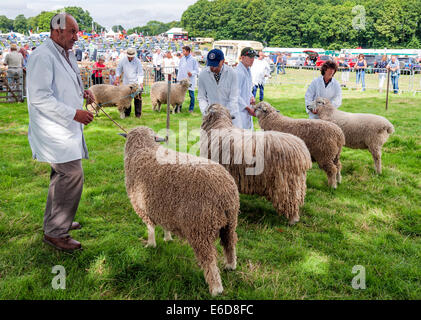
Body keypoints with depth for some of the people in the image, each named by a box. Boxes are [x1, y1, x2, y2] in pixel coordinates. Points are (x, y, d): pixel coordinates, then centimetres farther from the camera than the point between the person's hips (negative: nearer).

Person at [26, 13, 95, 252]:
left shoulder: (67, 54, 15)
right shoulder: (43, 56, -16)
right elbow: (39, 97, -22)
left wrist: (82, 92, 9)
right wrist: (74, 113, -23)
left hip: (66, 127, 10)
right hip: (53, 128, -10)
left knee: (62, 175, 17)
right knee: (73, 175, -13)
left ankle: (55, 222, 33)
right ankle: (55, 232, 0)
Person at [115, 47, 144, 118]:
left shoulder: (138, 61, -7)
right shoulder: (123, 60, 0)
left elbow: (140, 73, -7)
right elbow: (118, 69, 14)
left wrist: (141, 83, -18)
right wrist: (117, 78, 3)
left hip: (136, 83, -2)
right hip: (126, 83, 2)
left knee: (138, 98, -4)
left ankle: (138, 113, 5)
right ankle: (127, 113, 14)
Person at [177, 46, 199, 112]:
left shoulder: (193, 60, -4)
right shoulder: (182, 59, 9)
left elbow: (196, 70, -3)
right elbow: (179, 69, 16)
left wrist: (192, 73, -21)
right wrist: (178, 78, 10)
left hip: (190, 79, -4)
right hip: (182, 79, 4)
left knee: (191, 94, 2)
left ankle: (191, 108, 12)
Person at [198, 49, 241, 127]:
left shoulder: (231, 73, -9)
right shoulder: (203, 74, -4)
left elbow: (234, 98, -9)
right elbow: (201, 98, 3)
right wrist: (206, 111, -15)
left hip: (231, 114, 0)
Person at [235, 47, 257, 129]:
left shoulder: (248, 70, 12)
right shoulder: (238, 72, -18)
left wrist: (251, 97, 3)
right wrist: (248, 108, -15)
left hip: (247, 109, 10)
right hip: (240, 110, -9)